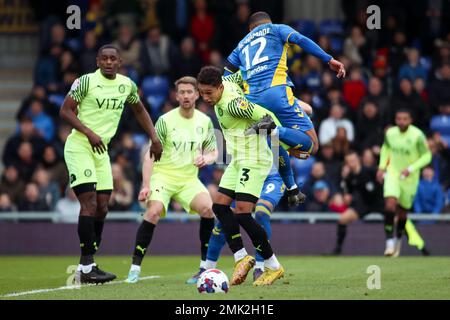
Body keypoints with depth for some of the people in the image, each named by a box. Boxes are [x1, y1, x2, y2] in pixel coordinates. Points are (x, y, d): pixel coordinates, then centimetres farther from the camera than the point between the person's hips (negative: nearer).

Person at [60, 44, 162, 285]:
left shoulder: (127, 85, 7)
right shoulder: (86, 81, -11)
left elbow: (139, 111, 23)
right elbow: (65, 111, -11)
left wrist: (154, 139, 16)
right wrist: (89, 133, -22)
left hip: (101, 149, 7)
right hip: (79, 146, -7)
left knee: (102, 208, 4)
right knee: (89, 203, -16)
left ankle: (88, 266, 12)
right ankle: (86, 267, -17)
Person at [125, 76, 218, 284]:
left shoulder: (205, 121, 5)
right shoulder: (165, 121, -7)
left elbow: (213, 152, 15)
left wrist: (206, 158, -10)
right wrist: (146, 186, -18)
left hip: (189, 179, 3)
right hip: (163, 175, -3)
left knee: (207, 208, -23)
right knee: (154, 211, -29)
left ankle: (206, 265, -10)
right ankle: (135, 267, -20)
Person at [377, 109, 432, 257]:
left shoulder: (417, 136, -17)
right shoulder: (390, 133, -7)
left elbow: (426, 156, -10)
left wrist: (411, 169, -21)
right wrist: (382, 167, 5)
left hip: (409, 178, -1)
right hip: (392, 173, 1)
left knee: (402, 212, 9)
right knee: (390, 205, -21)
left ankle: (398, 240, 36)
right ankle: (389, 243, -18)